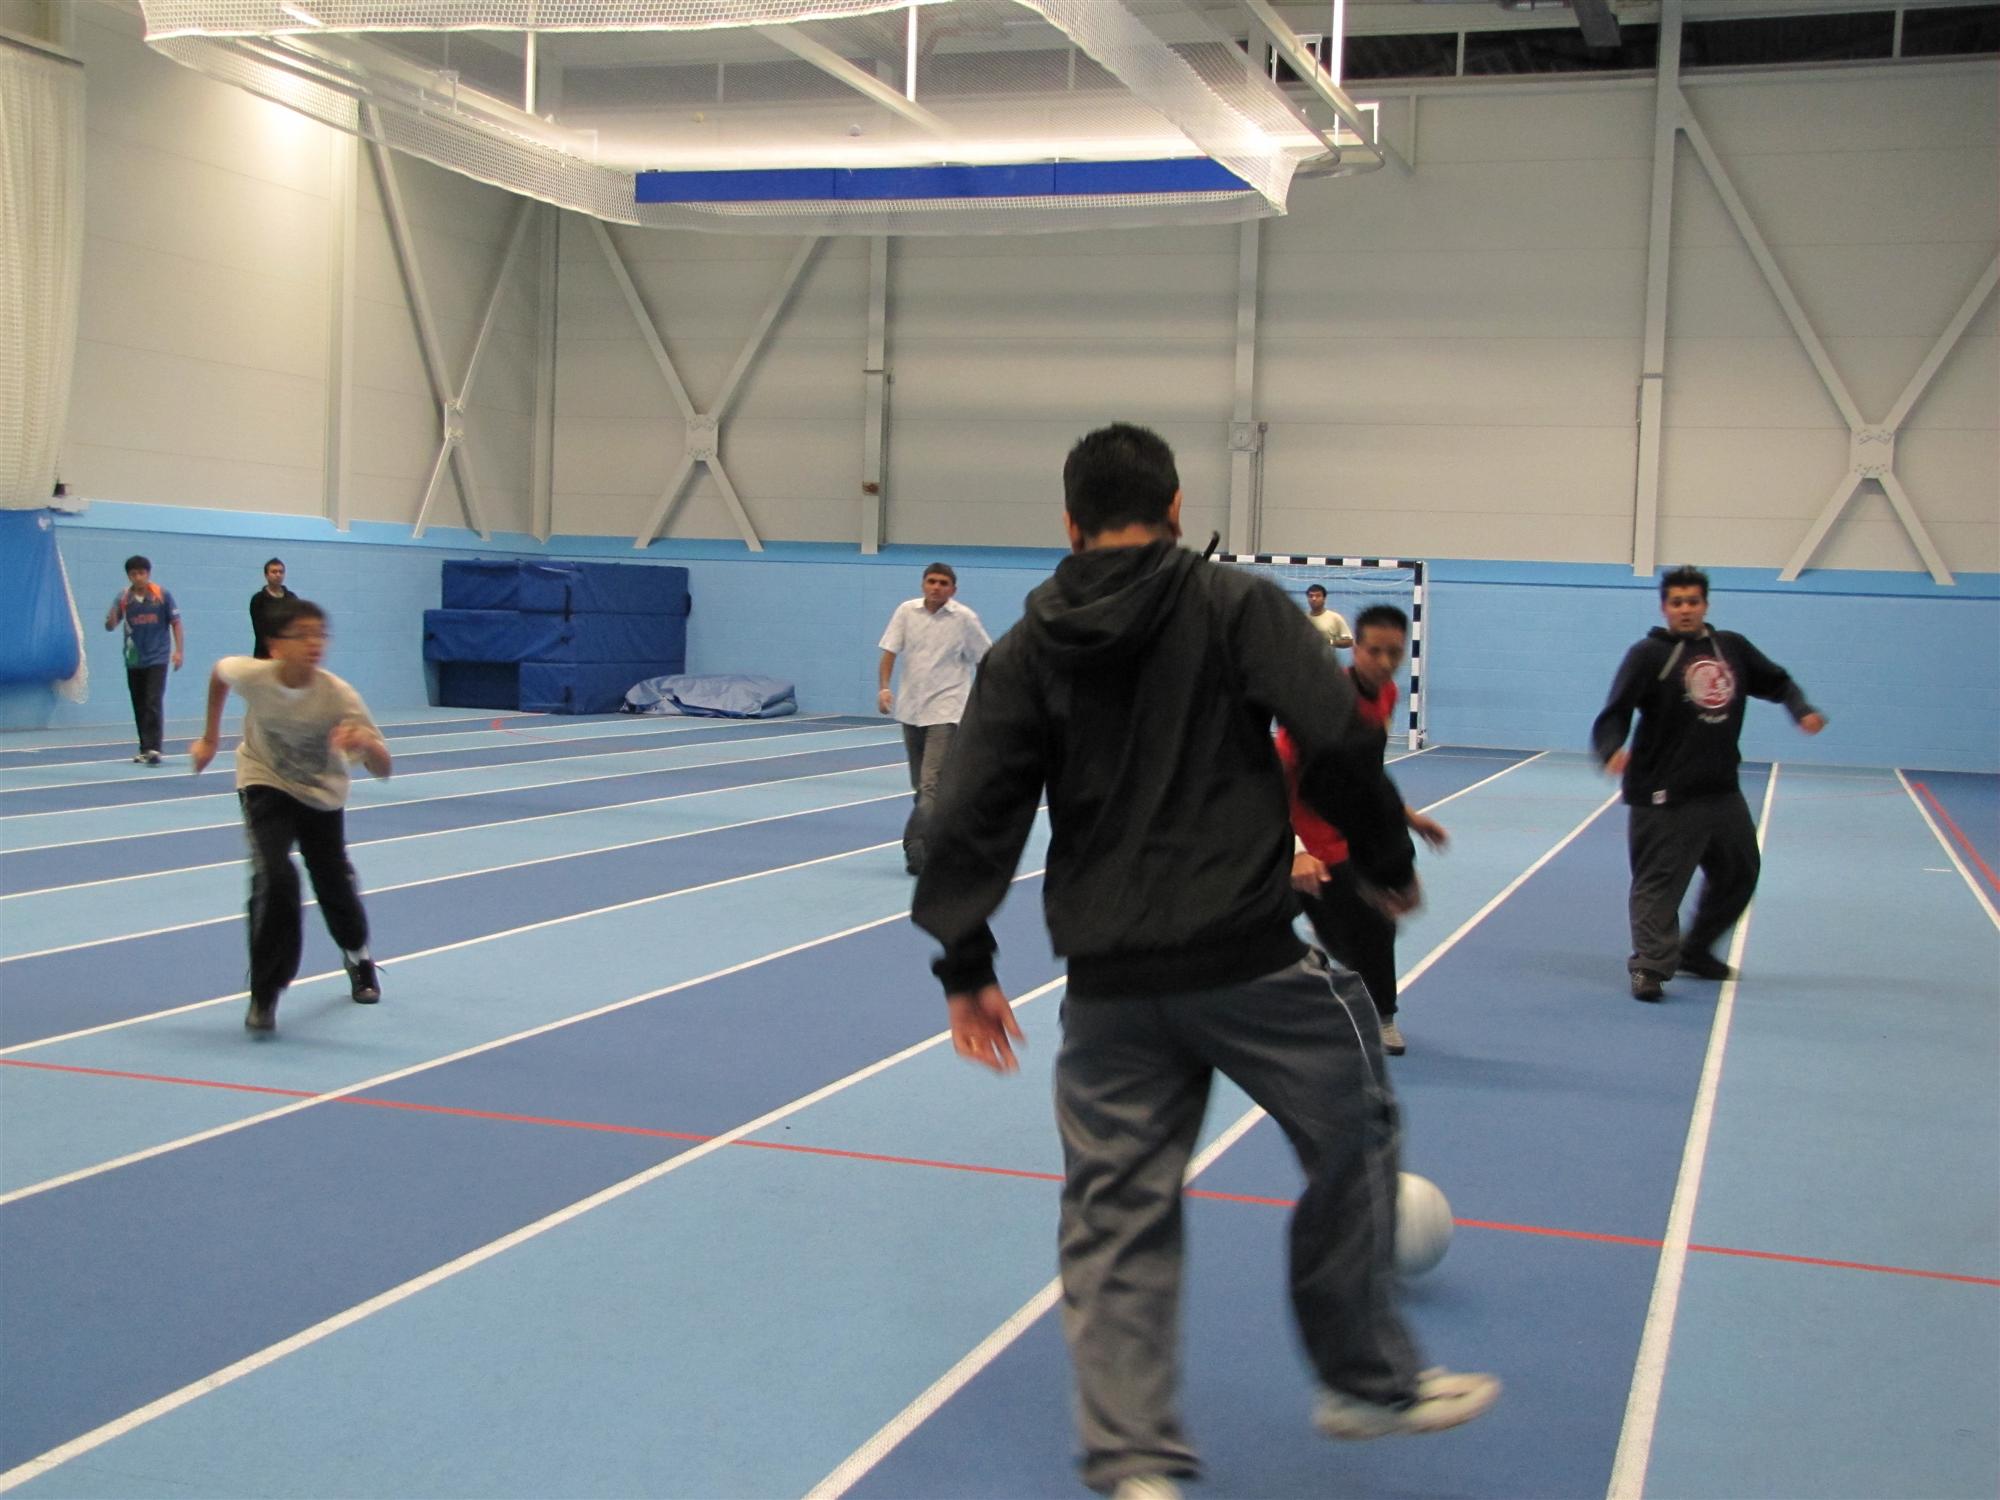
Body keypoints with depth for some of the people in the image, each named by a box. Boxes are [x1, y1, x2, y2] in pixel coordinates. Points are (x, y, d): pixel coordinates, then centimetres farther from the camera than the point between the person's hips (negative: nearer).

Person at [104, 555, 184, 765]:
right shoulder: (123, 599, 1)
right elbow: (110, 626, 0)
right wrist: (112, 618, -23)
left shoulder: (162, 595, -5)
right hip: (133, 660, 3)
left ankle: (153, 749, -15)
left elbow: (175, 623, 1)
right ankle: (145, 750, 17)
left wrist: (179, 650, -7)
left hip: (157, 659, -3)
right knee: (139, 706, 8)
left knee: (154, 703, -14)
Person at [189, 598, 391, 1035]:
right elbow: (219, 671, -2)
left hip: (323, 794, 1)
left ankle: (357, 956, 46)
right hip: (266, 786, -1)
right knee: (275, 880, -24)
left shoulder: (339, 696, -31)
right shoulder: (252, 676, -29)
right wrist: (210, 738, 6)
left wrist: (366, 742, -56)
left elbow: (383, 769, -33)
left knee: (335, 885, 10)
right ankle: (264, 996, -12)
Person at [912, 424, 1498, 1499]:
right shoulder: (1238, 605, -1)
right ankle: (1367, 1381, 29)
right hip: (1248, 958, -3)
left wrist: (966, 967, 7)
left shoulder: (1027, 648, 8)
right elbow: (1338, 742, -10)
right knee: (1352, 1144, 18)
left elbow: (972, 817, 2)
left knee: (1117, 1217, 9)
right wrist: (1388, 863, 5)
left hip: (1108, 985, 3)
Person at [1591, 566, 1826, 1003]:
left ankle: (1695, 951, 33)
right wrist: (1612, 751, -34)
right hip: (1665, 796, -7)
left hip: (1723, 791, 7)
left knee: (1739, 873, 18)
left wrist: (1802, 710, 1)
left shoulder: (1732, 647, 9)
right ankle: (1651, 966, -3)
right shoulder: (1649, 655, -7)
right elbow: (1615, 713, -14)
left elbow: (1777, 681, 21)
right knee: (1658, 882, -8)